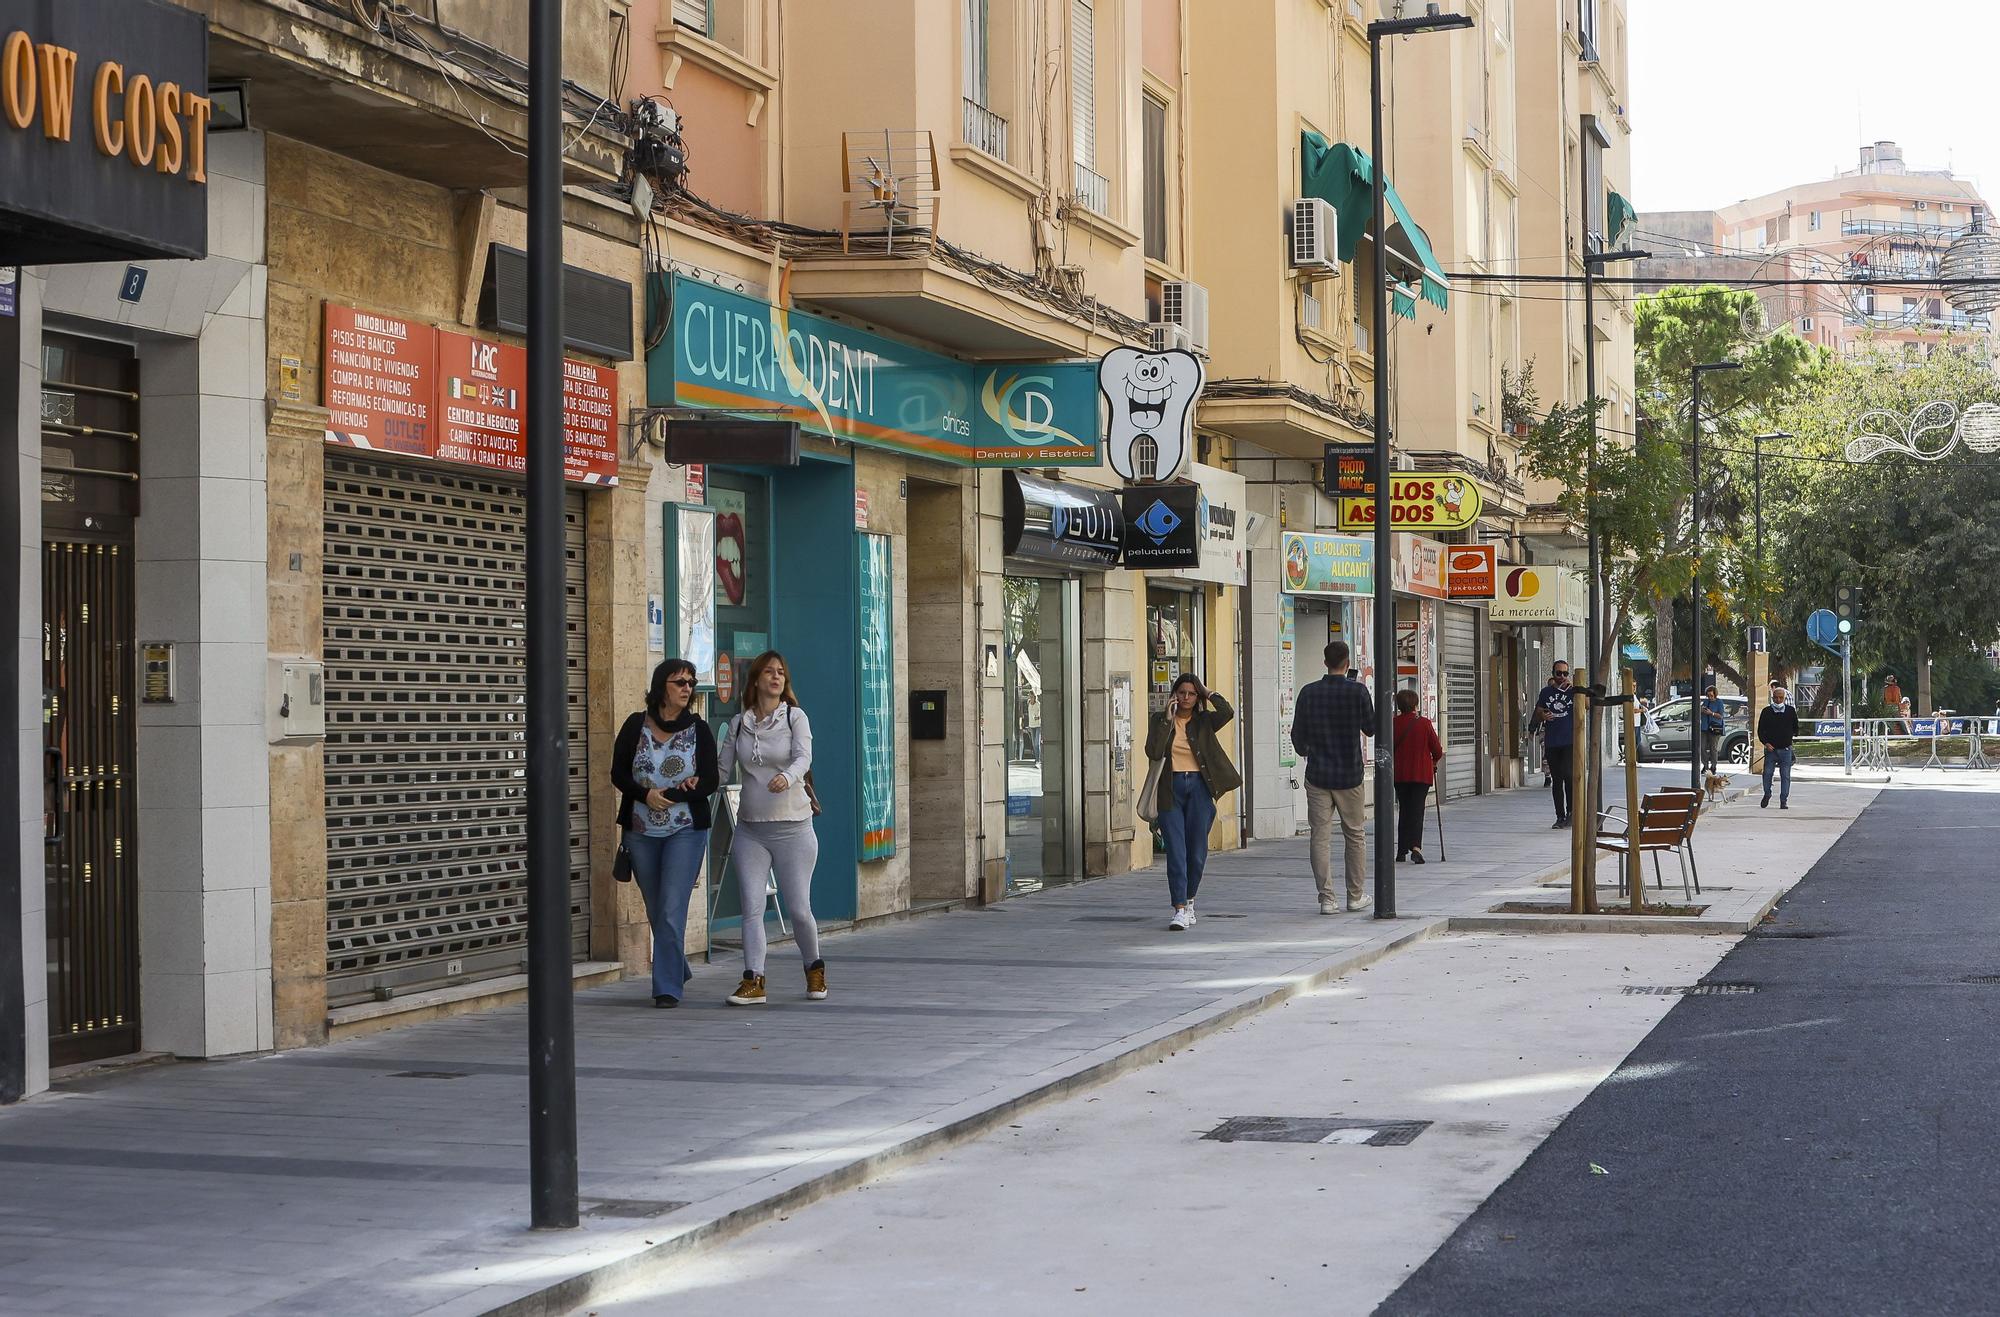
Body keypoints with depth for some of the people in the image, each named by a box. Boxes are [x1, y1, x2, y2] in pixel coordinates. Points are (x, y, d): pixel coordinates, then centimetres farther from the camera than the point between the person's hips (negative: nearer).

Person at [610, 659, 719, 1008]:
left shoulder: (699, 729, -1)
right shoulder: (636, 726, 2)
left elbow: (710, 782, -6)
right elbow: (619, 774, 1)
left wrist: (668, 795, -15)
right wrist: (646, 795, -17)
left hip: (686, 831, -2)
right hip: (640, 832, 2)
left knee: (672, 910, -13)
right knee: (655, 911, 12)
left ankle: (668, 987, -10)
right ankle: (678, 971, 32)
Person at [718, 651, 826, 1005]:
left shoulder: (795, 717, -1)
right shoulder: (738, 724, 8)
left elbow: (803, 757, -17)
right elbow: (723, 771, 10)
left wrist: (787, 777, -38)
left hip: (793, 827, -2)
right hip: (750, 829, 3)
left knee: (798, 908, 1)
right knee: (752, 907, -6)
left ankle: (815, 970, 24)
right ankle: (753, 982, -6)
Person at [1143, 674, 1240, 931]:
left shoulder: (1204, 721, 9)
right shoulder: (1160, 720, 6)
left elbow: (1228, 713, -12)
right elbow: (1153, 752, -9)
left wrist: (1209, 693, -2)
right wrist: (1167, 719, -10)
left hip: (1198, 787, 1)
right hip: (1170, 789, -1)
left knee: (1197, 851, 4)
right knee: (1175, 850, -9)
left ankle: (1189, 901, 24)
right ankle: (1179, 909, -12)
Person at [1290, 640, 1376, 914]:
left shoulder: (1309, 693, -2)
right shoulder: (1357, 691, -8)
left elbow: (1298, 735, 3)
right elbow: (1371, 728, 0)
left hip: (1317, 775, 1)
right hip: (1349, 775, -1)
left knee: (1321, 837, 2)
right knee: (1355, 835, 13)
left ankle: (1327, 899, -2)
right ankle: (1355, 897, 18)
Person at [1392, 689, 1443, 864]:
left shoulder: (1394, 724, -4)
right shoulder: (1424, 723, -7)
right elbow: (1437, 750, -1)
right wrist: (1435, 759, 21)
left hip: (1400, 774, 2)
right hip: (1422, 773, -2)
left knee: (1404, 809, 13)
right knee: (1417, 809, -3)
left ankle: (1402, 849, 15)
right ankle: (1416, 846, -23)